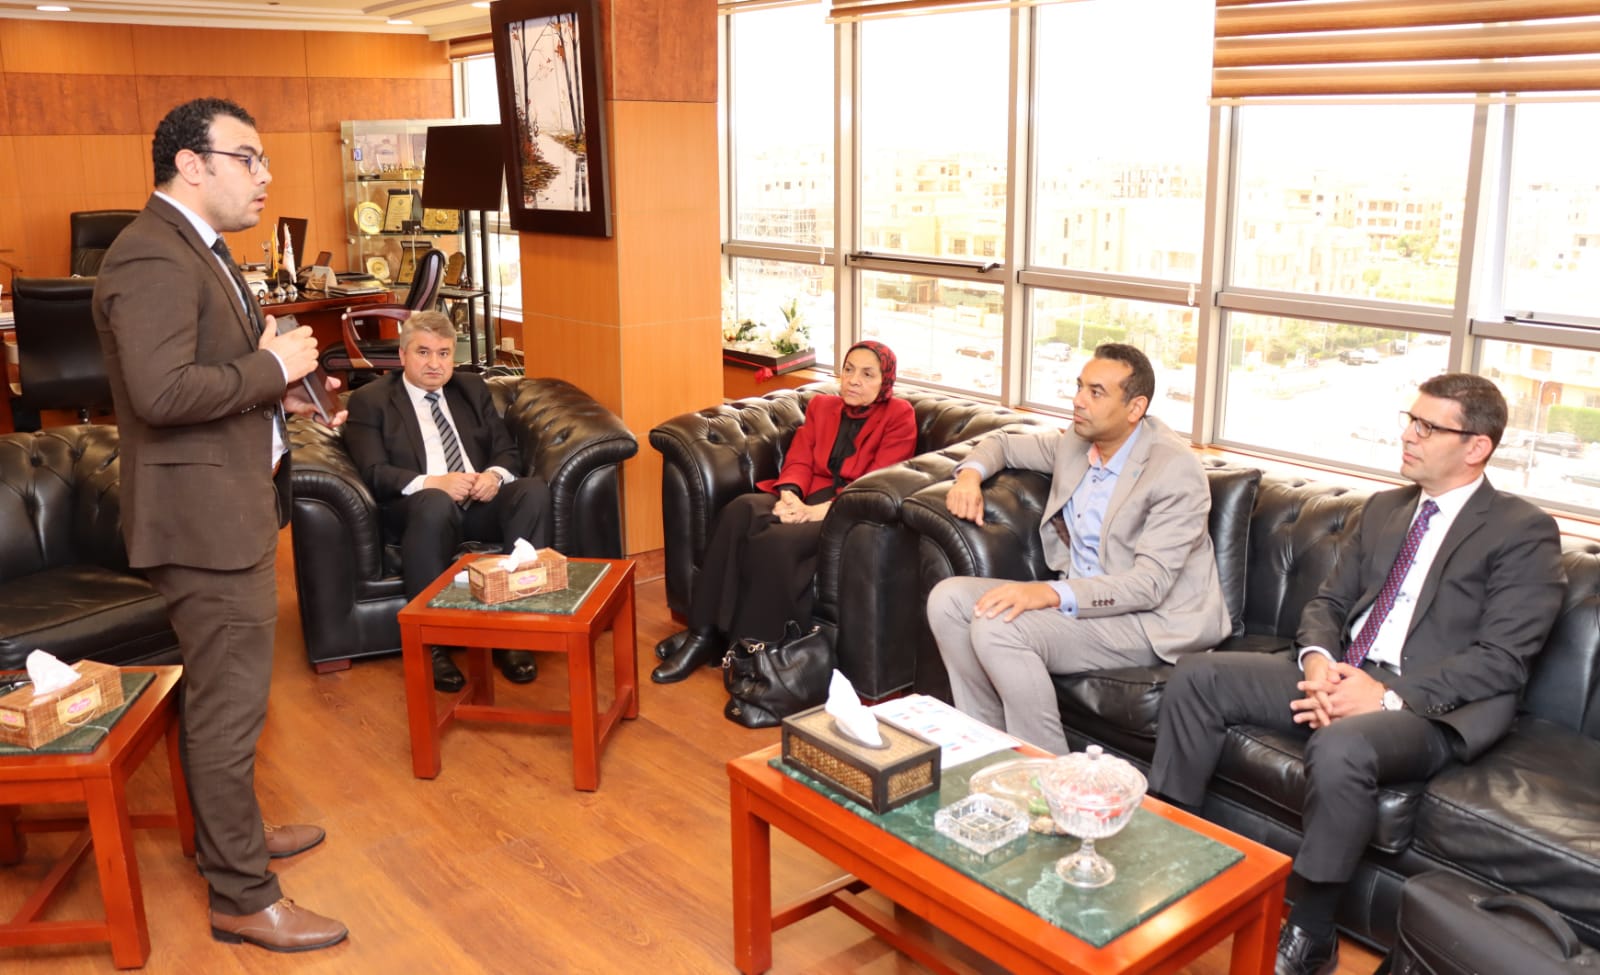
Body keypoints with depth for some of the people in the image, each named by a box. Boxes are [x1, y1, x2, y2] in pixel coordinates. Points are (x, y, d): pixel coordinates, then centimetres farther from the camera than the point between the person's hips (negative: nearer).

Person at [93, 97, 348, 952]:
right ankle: (242, 897, 11)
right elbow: (161, 391, -30)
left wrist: (280, 388, 8)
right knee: (230, 704, -2)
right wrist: (272, 368, -19)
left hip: (232, 505, 11)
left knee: (222, 694, 23)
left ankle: (229, 832, 40)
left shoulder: (193, 247, 16)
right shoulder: (153, 258, -19)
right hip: (203, 513, -11)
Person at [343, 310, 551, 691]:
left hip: (481, 503, 4)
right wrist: (433, 483, -23)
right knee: (436, 503, -39)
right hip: (420, 507, -4)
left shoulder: (473, 388, 20)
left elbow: (507, 450, 15)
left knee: (534, 489, -27)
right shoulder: (369, 400, 7)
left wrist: (495, 474, -10)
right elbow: (373, 472, -6)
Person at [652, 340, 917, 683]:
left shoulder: (899, 416, 3)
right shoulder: (821, 406, 21)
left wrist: (819, 510, -20)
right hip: (806, 501, 5)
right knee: (740, 511, -28)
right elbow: (799, 460, 10)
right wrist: (790, 496, -14)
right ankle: (705, 631, -27)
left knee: (775, 540, -34)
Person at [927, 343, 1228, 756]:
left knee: (998, 627, -29)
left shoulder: (1176, 469, -17)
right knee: (948, 599, -8)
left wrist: (1051, 593, -35)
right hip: (1077, 598, 8)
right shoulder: (1076, 444, 6)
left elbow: (1149, 584, -24)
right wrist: (970, 472, 1)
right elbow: (1004, 444, 25)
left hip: (1152, 618, -8)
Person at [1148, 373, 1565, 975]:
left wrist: (1390, 695, -22)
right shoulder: (1383, 508, 18)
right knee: (1196, 679, -10)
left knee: (1339, 747, -38)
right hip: (1339, 676, 7)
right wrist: (1318, 660, -7)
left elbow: (1500, 661, -11)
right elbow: (1327, 601, 16)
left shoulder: (1525, 532, -3)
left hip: (1429, 705, -7)